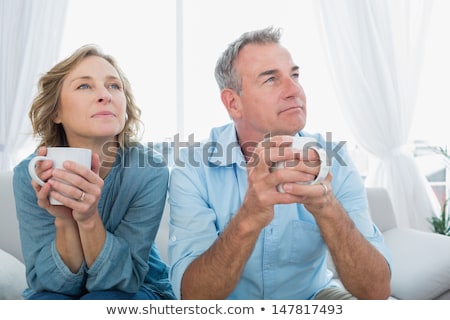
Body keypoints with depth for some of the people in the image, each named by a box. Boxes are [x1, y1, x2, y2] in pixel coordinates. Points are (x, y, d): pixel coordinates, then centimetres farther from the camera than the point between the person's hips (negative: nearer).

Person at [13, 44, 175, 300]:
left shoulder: (149, 170, -22)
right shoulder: (29, 175, -17)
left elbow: (123, 277, -19)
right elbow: (52, 282, -15)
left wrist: (89, 218, -36)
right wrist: (64, 221, -34)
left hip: (136, 290, 0)